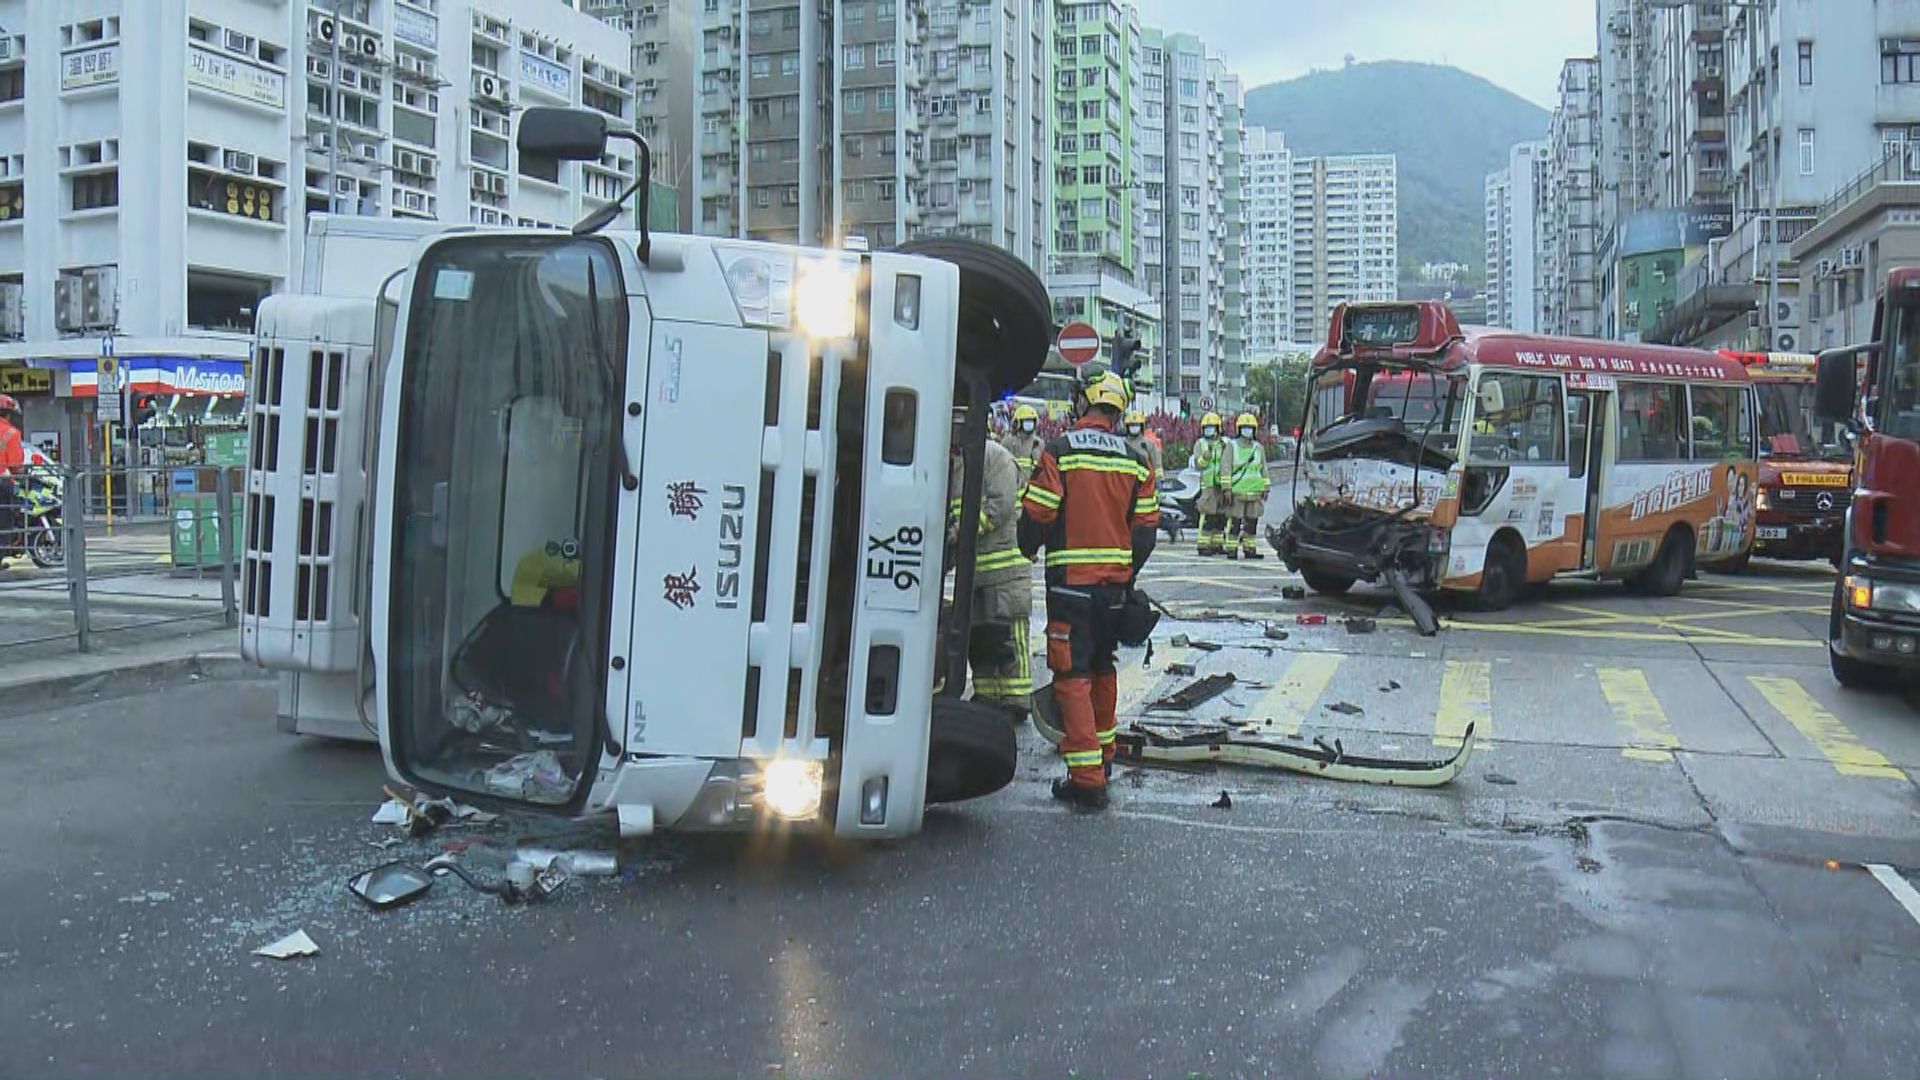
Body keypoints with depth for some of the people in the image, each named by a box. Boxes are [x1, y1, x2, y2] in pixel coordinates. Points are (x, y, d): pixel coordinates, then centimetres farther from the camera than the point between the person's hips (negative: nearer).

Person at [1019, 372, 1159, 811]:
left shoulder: (1060, 452, -9)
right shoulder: (1136, 461, 6)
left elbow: (1036, 515, -9)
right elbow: (1146, 528, 7)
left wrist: (1028, 552, 12)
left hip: (1071, 582, -5)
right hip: (1116, 584, 5)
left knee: (1073, 675, -3)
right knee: (1103, 668, 22)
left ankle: (1087, 778, -6)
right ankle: (1103, 754, 37)